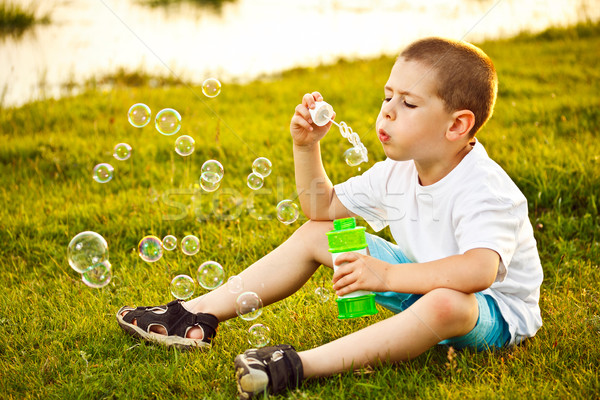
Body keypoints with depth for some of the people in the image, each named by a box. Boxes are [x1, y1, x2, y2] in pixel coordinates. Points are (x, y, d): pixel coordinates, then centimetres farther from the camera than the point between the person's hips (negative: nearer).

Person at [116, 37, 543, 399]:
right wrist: (307, 146, -8)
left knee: (446, 303, -46)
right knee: (316, 234, 1)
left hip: (496, 311, -7)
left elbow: (480, 270, -46)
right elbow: (323, 207, 6)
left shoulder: (483, 189, -28)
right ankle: (202, 314, -1)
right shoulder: (397, 172, -3)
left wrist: (389, 275, -49)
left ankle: (300, 365, -48)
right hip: (423, 280, 8)